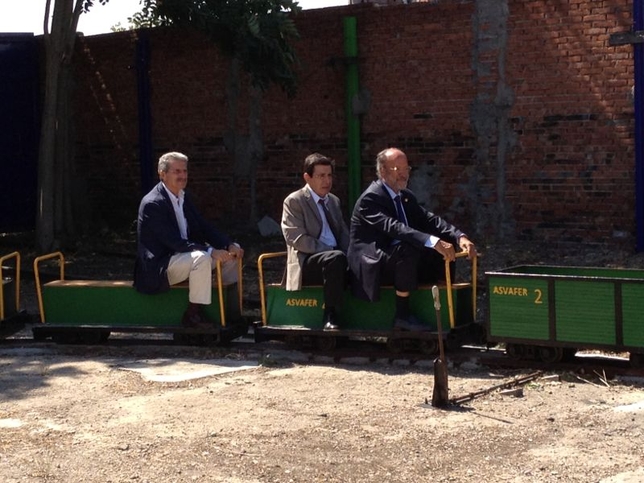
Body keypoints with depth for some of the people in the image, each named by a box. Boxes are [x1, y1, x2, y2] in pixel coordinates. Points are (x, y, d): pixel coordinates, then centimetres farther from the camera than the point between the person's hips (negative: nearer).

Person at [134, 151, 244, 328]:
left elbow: (204, 228, 8)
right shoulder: (152, 204, -20)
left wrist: (229, 245, -8)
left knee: (231, 252, 5)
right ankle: (193, 314, -22)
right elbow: (174, 242, -26)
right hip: (158, 267, -9)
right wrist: (211, 251, -30)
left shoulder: (183, 197, 8)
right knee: (201, 257, -34)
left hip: (184, 254, 9)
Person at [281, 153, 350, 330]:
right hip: (307, 262, -6)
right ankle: (330, 316, -30)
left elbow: (344, 233, 20)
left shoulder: (334, 201, 21)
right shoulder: (294, 201, -1)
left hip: (333, 258, 6)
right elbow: (298, 239, -12)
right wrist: (333, 252, -18)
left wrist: (348, 254, -4)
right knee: (336, 258, -37)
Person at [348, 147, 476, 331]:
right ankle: (402, 316, -28)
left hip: (399, 260, 9)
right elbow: (393, 227, -31)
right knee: (407, 249, -36)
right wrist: (433, 242, -42)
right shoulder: (370, 198, -16)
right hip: (371, 265, -9)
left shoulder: (406, 197, 13)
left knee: (444, 255, -6)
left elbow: (429, 220, 3)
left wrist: (460, 237, -16)